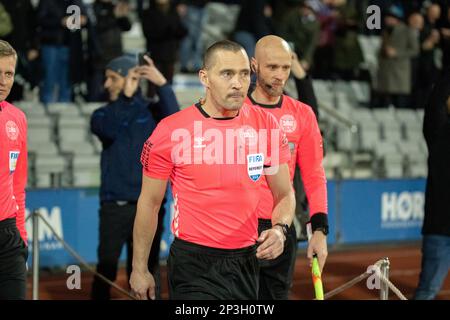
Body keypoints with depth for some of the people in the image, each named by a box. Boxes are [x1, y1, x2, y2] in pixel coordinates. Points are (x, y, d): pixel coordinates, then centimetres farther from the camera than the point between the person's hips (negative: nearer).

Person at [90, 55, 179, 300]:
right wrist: (126, 96, -23)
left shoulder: (152, 111, 4)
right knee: (105, 268, -3)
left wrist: (162, 84, -29)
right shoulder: (103, 114, 7)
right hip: (114, 206, 0)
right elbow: (109, 131, -16)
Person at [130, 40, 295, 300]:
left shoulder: (266, 125, 0)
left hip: (247, 262, 4)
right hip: (193, 265, -4)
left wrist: (280, 229, -12)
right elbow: (149, 203, 0)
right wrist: (139, 269, 3)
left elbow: (285, 194, 9)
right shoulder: (171, 131, -9)